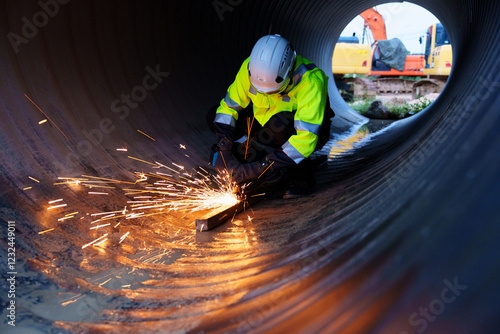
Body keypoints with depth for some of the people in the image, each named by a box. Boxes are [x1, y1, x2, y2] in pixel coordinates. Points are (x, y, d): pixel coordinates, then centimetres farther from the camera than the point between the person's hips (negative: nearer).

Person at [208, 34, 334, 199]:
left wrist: (268, 166, -42)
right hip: (269, 126, 5)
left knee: (281, 124, -41)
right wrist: (222, 147, -22)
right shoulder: (248, 68, -20)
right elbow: (228, 107, -10)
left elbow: (306, 137, -38)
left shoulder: (310, 82, -33)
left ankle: (301, 176, -15)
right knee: (214, 115, -9)